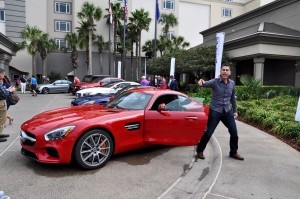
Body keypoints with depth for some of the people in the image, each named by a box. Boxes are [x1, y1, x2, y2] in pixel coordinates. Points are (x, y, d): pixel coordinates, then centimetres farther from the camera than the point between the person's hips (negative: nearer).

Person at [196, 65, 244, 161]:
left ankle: (233, 152, 29)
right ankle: (200, 151, 19)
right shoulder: (215, 81, -10)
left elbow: (233, 98, 17)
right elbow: (207, 83, -33)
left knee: (234, 132, 7)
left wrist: (235, 110, 19)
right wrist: (202, 83, -57)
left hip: (227, 111, 5)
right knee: (208, 133, -1)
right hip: (215, 111, -4)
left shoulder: (232, 83, 5)